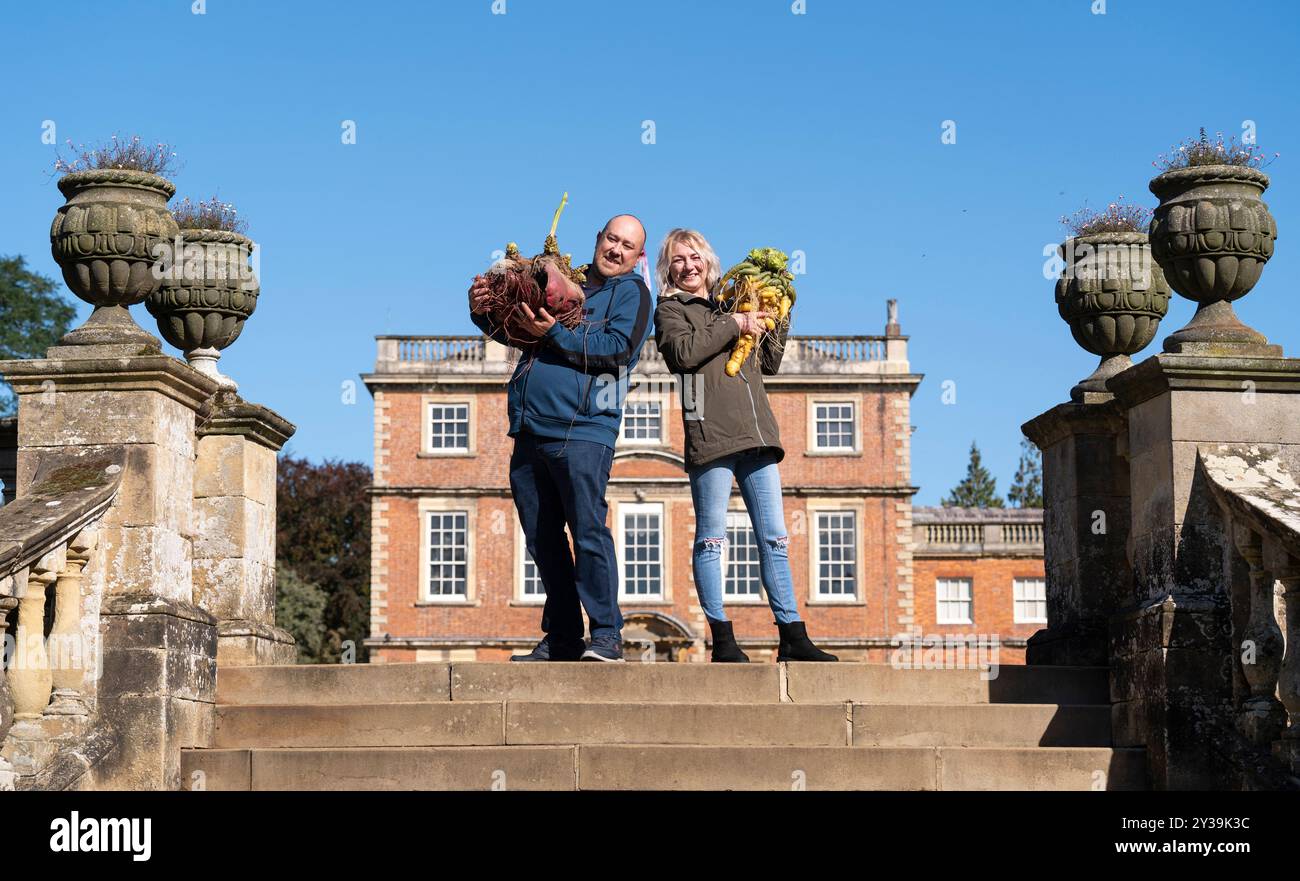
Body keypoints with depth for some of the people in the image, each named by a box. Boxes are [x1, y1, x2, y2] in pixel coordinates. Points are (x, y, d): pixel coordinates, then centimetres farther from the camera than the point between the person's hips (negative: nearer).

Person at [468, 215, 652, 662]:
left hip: (582, 430, -6)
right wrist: (483, 313, 6)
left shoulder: (632, 292, 6)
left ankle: (607, 636, -10)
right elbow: (513, 331, 27)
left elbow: (617, 348, -11)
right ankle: (561, 638, 14)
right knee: (542, 539, 7)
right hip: (530, 433, 6)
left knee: (588, 531, -14)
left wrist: (555, 334, -16)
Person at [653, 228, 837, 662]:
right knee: (711, 538, -5)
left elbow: (770, 363, 26)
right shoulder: (670, 309, 9)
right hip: (710, 432, -5)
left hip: (757, 433, 5)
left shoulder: (729, 307, 24)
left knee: (774, 537, 2)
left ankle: (793, 637, 3)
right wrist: (733, 324, -7)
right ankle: (722, 638, -2)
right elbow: (683, 352, -12)